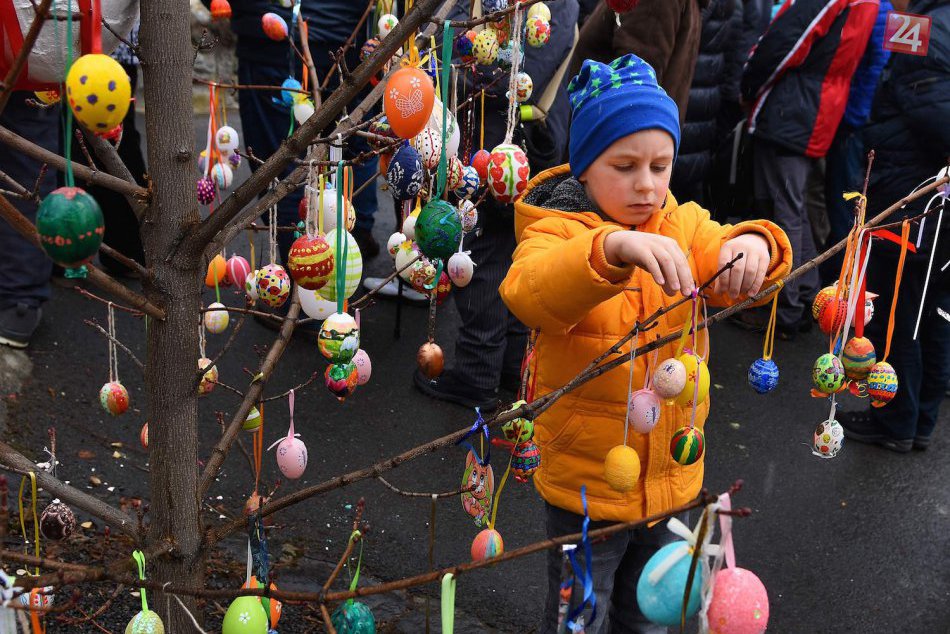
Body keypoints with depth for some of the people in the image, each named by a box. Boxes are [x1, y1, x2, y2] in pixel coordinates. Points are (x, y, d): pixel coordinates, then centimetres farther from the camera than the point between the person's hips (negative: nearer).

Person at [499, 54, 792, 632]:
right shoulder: (556, 231, -14)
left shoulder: (685, 226, -1)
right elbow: (527, 292, -36)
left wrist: (752, 246, -41)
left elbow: (731, 276, -18)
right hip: (585, 481, -4)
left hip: (671, 477, 4)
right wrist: (614, 247, -52)